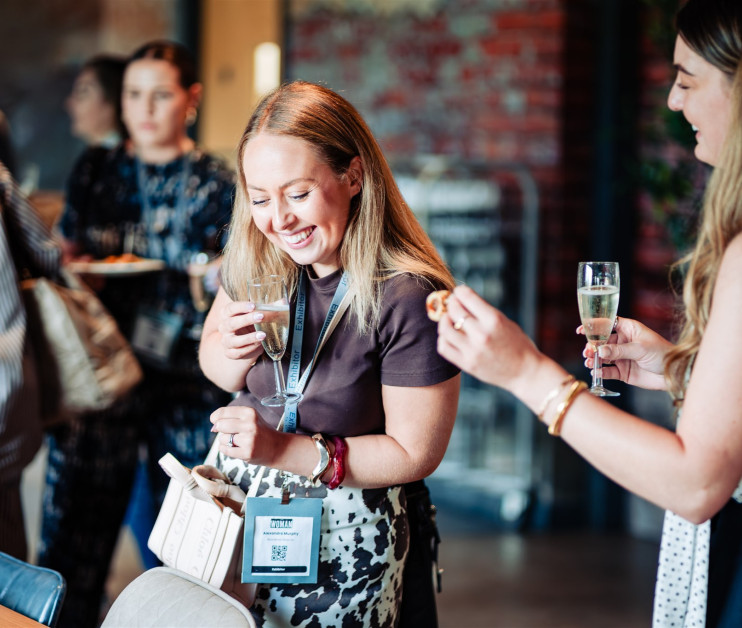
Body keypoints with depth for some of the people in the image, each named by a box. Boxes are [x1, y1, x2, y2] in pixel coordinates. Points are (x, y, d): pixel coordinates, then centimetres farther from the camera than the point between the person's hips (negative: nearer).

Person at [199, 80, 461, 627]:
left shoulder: (408, 296, -23)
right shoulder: (255, 258, -5)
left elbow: (414, 453, -17)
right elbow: (214, 368, 8)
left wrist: (286, 450, -25)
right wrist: (234, 352, -16)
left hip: (344, 537, -5)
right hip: (239, 502, 5)